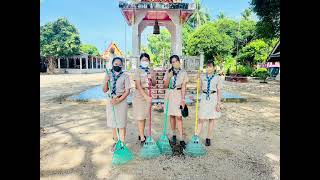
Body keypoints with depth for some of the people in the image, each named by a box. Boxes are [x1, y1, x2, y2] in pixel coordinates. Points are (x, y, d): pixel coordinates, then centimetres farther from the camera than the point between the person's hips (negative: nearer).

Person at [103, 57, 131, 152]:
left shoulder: (125, 76, -4)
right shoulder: (108, 75, 5)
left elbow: (127, 91, -8)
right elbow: (104, 90, 6)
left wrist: (118, 100, -18)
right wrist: (106, 82, -12)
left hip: (121, 101, -3)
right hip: (110, 101, 4)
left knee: (121, 123, 1)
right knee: (113, 122, 13)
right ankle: (115, 141, 29)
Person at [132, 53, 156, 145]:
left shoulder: (151, 71, 7)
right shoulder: (138, 71, -7)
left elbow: (154, 84, 13)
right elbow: (138, 85, -16)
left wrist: (152, 79, -10)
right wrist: (146, 96, -25)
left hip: (148, 95, 5)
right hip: (140, 95, -5)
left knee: (144, 117, 14)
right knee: (140, 117, -1)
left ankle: (141, 135, 28)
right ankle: (142, 138, 7)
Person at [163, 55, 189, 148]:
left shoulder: (183, 72, -1)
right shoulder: (168, 72, 4)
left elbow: (183, 87, -5)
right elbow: (165, 85, 2)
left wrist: (183, 99, -11)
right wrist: (169, 77, -14)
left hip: (179, 94, -2)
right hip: (170, 94, 2)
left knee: (178, 116, -7)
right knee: (172, 115, 9)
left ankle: (181, 139, 0)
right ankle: (174, 134, 25)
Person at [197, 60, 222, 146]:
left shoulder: (217, 77, -1)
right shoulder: (202, 77, 4)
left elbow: (219, 91, -2)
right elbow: (200, 89, 7)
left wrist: (218, 103, -6)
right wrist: (198, 79, -4)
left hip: (213, 98, -1)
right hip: (204, 98, 1)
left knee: (211, 119, 8)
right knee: (201, 119, 0)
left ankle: (208, 138, 20)